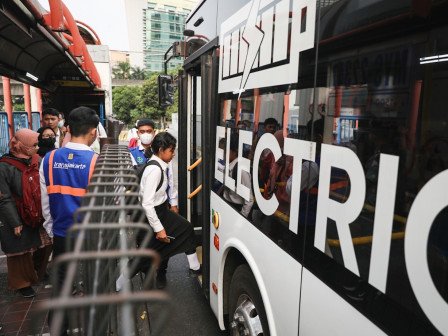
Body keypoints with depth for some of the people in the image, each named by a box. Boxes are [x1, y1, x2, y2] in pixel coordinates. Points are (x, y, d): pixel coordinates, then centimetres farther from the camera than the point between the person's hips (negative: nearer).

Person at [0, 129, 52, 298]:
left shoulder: (37, 161, -1)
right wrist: (15, 223, -16)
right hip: (19, 222, -5)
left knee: (42, 248, 18)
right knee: (21, 253, 9)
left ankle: (38, 274, 43)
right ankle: (22, 283, 30)